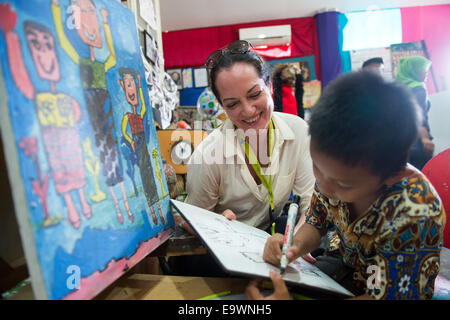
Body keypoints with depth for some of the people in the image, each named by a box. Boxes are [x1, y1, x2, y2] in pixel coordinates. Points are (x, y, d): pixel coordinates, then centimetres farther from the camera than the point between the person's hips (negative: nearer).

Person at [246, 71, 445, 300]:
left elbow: (385, 294, -26)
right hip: (343, 259, 4)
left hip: (395, 285, -4)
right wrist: (295, 246, -25)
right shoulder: (334, 168, -20)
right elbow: (316, 223, -3)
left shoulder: (414, 215, -35)